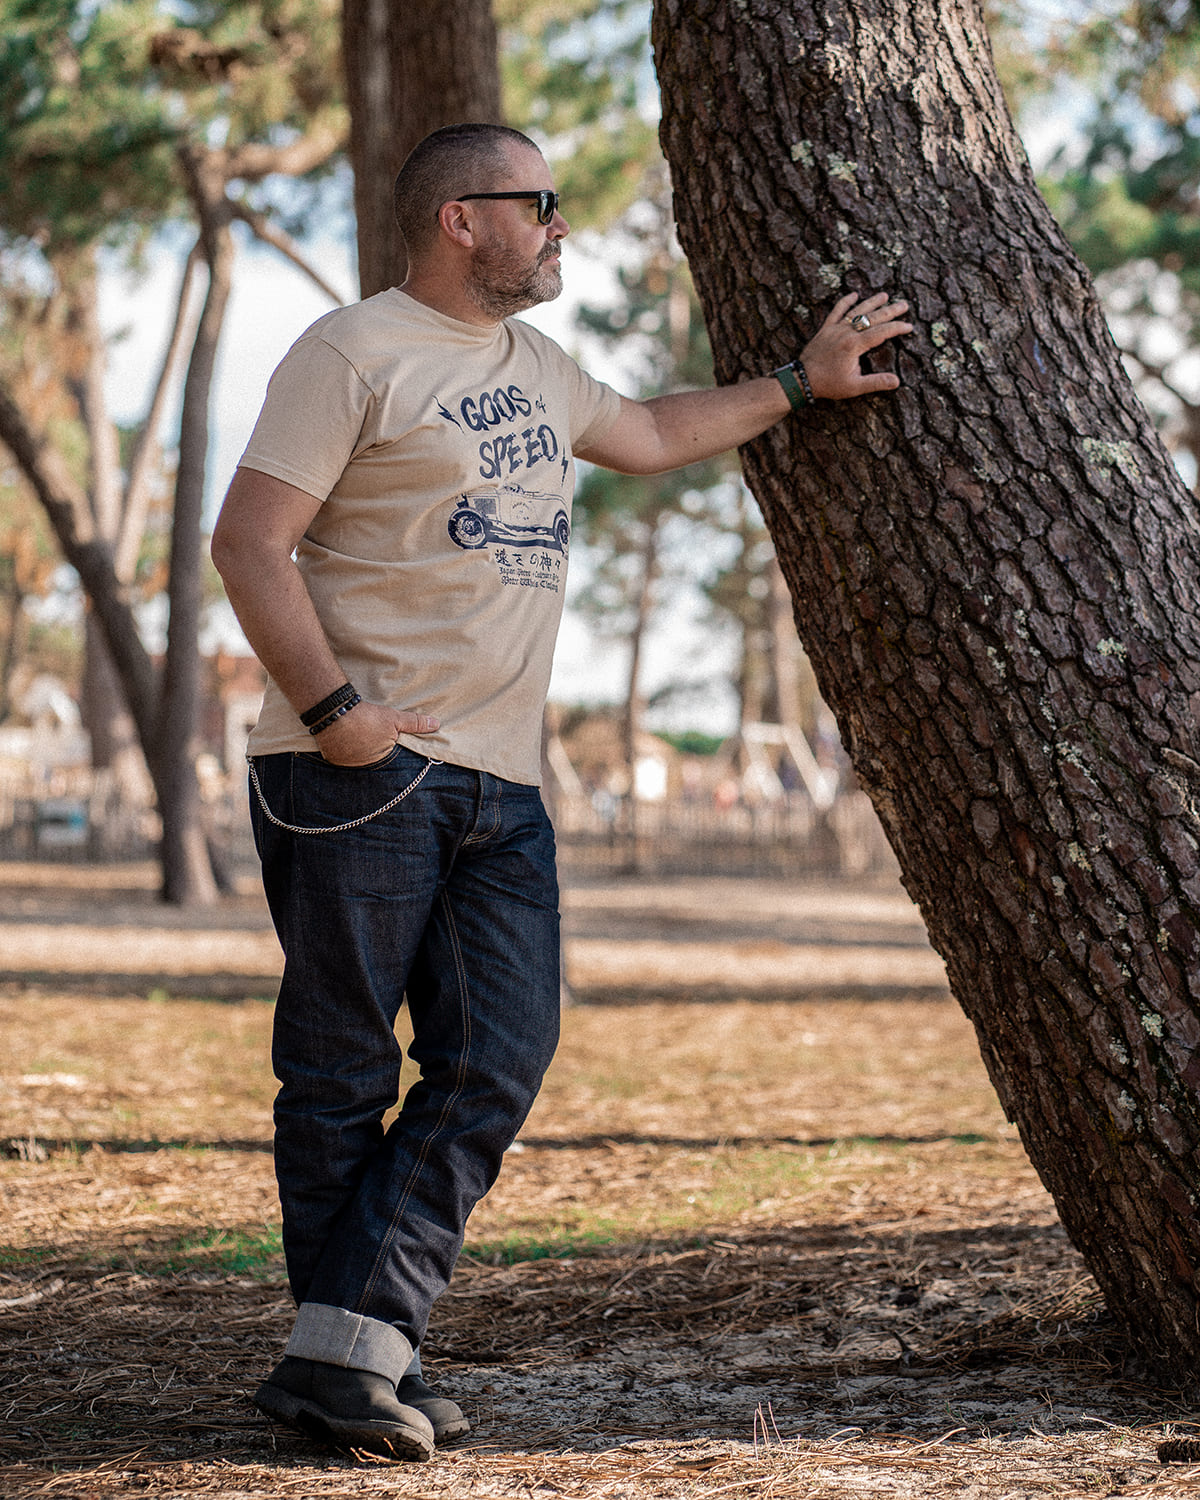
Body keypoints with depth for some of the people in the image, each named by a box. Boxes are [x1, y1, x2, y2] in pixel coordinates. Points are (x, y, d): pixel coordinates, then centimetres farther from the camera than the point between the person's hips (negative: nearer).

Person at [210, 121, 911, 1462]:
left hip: (502, 788, 8)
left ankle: (344, 1353, -3)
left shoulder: (536, 369, 22)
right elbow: (250, 543, -11)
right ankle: (352, 1360, 6)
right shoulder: (354, 351, -5)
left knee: (498, 1064, -3)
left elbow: (647, 433, 41)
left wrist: (798, 383, 38)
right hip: (362, 773, -8)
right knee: (342, 1080, -2)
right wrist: (332, 708, -18)